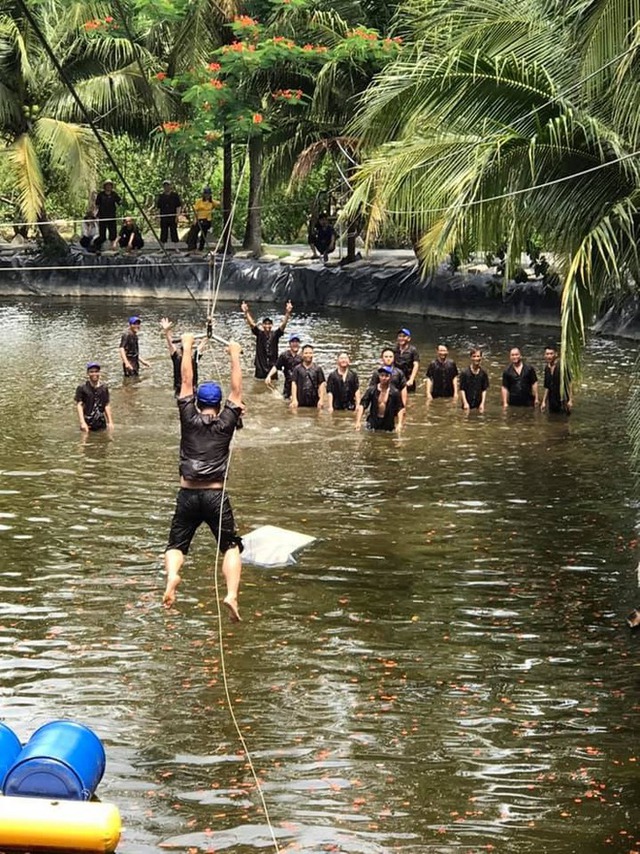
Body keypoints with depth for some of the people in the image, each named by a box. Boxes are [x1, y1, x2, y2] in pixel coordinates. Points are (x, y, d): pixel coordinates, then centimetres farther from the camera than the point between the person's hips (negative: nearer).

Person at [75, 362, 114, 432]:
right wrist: (82, 423, -19)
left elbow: (107, 405, 9)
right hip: (87, 424, -3)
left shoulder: (104, 388, 6)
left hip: (101, 424, 4)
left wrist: (110, 422, 5)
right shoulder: (82, 388, -6)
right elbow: (79, 405, -10)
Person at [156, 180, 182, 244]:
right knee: (163, 234, 4)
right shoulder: (161, 196, 10)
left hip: (172, 217, -2)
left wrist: (177, 216, -9)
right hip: (163, 218, 2)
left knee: (174, 233, -1)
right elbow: (158, 207, 12)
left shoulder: (175, 195, 3)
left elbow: (178, 206, 0)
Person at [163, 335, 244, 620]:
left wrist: (187, 347, 15)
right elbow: (236, 390, 10)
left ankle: (172, 575, -25)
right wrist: (235, 355, 16)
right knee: (231, 546, 7)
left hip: (188, 494, 1)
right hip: (215, 495, -1)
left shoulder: (189, 420, 4)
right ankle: (232, 594, -15)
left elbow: (186, 381, 9)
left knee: (176, 546, 8)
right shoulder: (225, 424, 3)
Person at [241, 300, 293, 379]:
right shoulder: (259, 333, -2)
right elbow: (251, 323, -14)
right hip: (260, 366, 0)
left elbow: (283, 324, -15)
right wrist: (246, 312, -30)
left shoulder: (275, 334, -3)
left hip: (272, 366, 0)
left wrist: (287, 313, -32)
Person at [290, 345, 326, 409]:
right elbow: (294, 384, 2)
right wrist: (294, 400, -7)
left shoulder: (318, 369, 6)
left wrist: (321, 399, -5)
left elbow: (321, 384, 4)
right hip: (300, 403, 0)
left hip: (314, 403, 0)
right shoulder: (297, 369, 6)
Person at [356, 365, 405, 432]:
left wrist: (399, 424, -14)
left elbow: (400, 409, -3)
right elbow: (362, 405, -6)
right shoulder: (371, 390, -4)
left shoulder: (395, 393, -5)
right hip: (373, 423, 0)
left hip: (388, 424, 0)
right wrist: (358, 422, -16)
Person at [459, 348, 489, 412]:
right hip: (467, 404, -2)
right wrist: (465, 403, -12)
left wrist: (482, 403, -3)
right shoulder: (465, 373, -6)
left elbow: (484, 390, 4)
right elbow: (462, 389, -6)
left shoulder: (483, 373, 2)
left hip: (479, 405, 2)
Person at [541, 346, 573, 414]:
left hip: (562, 401, -6)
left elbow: (568, 383, -11)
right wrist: (544, 401, 13)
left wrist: (570, 400, -16)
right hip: (552, 402, 6)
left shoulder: (561, 365, -10)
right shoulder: (547, 368, 9)